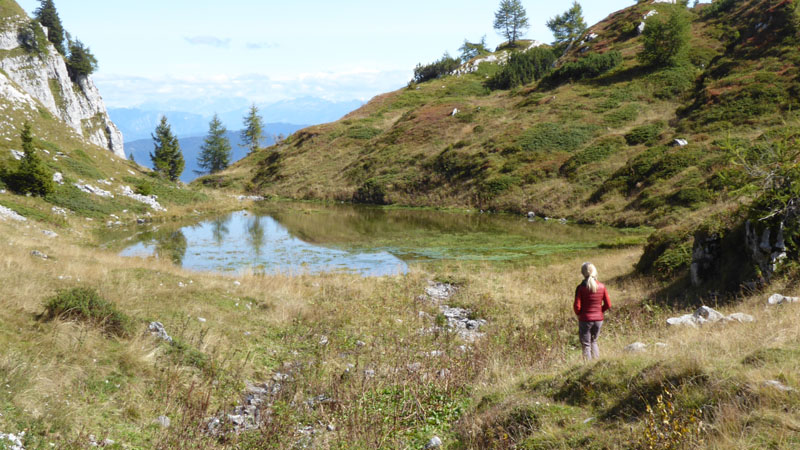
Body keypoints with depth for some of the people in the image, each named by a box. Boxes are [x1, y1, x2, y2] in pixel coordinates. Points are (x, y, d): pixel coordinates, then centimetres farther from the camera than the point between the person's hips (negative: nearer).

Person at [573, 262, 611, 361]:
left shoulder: (581, 288, -13)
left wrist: (579, 314, 6)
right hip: (599, 319, 4)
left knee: (586, 345, 7)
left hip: (585, 319, -4)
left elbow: (577, 306, -14)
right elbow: (608, 305, 0)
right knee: (594, 341, 24)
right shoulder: (602, 286, -3)